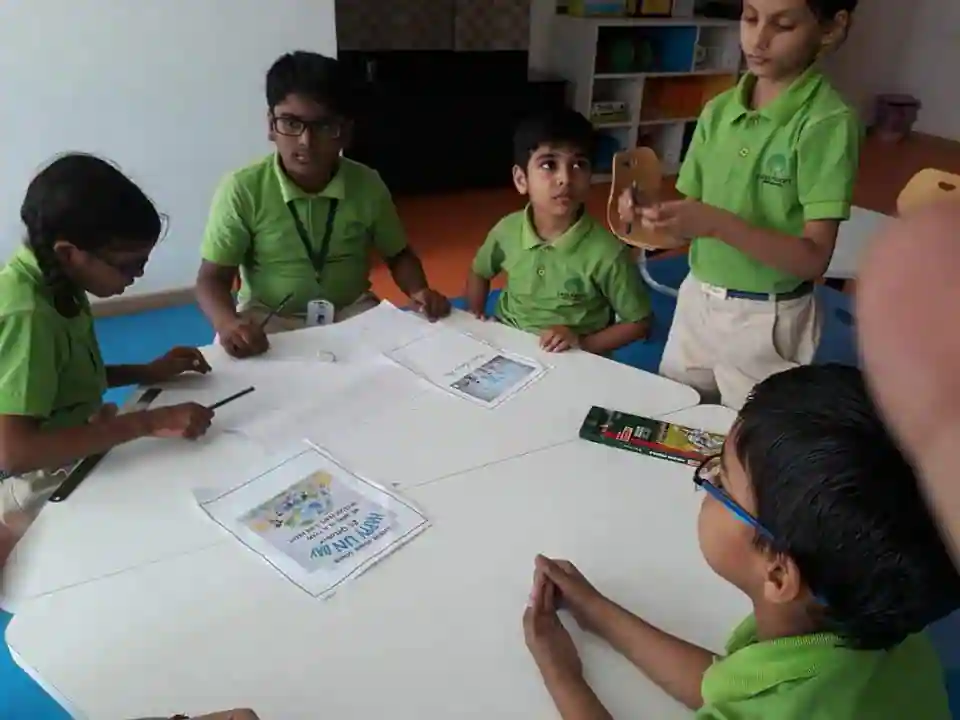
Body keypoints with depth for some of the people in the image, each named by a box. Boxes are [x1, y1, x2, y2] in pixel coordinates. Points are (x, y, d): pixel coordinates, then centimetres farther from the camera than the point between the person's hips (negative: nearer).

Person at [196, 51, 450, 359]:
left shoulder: (367, 184, -7)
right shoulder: (242, 190, -15)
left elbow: (398, 254, 8)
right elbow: (213, 277, -11)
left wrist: (419, 291, -14)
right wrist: (227, 323, -32)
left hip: (352, 312, 3)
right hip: (268, 320, -2)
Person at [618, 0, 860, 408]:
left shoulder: (828, 123, -14)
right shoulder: (717, 111, 2)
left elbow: (814, 258, -20)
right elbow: (693, 215, 4)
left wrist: (717, 224, -30)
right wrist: (653, 215, -17)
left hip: (767, 320, -5)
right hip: (696, 302, 5)